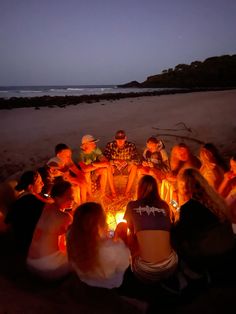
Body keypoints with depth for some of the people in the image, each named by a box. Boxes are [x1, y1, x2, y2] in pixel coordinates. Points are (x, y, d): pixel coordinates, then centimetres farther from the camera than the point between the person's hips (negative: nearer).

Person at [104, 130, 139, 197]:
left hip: (126, 168, 1)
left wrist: (126, 162, -29)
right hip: (114, 168, 0)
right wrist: (114, 162, -30)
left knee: (134, 167, -29)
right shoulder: (110, 145, -7)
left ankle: (127, 191, -22)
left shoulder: (131, 146, -7)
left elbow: (135, 160, -12)